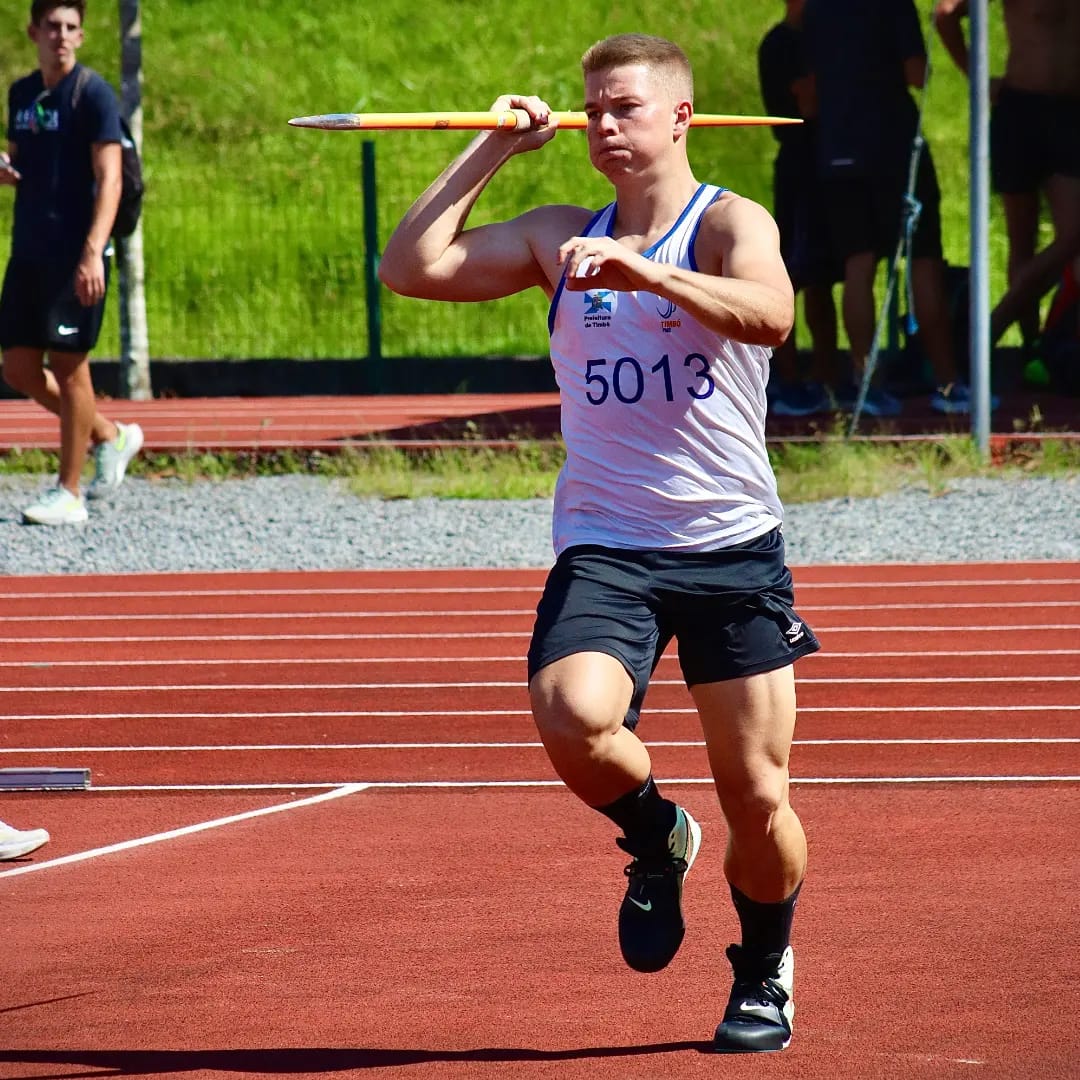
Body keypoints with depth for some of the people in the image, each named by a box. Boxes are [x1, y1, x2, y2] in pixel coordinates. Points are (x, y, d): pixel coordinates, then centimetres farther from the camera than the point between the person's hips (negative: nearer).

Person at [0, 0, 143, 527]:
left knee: (68, 365, -3)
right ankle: (111, 435, 25)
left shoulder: (93, 93, -9)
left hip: (74, 257, -7)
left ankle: (68, 494, 4)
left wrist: (93, 252, -25)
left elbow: (109, 178, -15)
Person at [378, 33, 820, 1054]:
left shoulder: (729, 223, -4)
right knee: (571, 715, -28)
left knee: (757, 798, 2)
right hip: (604, 548, 2)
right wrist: (491, 149, 3)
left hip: (733, 550, -2)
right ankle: (655, 838, 5)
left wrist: (641, 272, -39)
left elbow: (768, 315, -26)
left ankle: (765, 969, 31)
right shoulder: (561, 238, 10)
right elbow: (411, 268, 4)